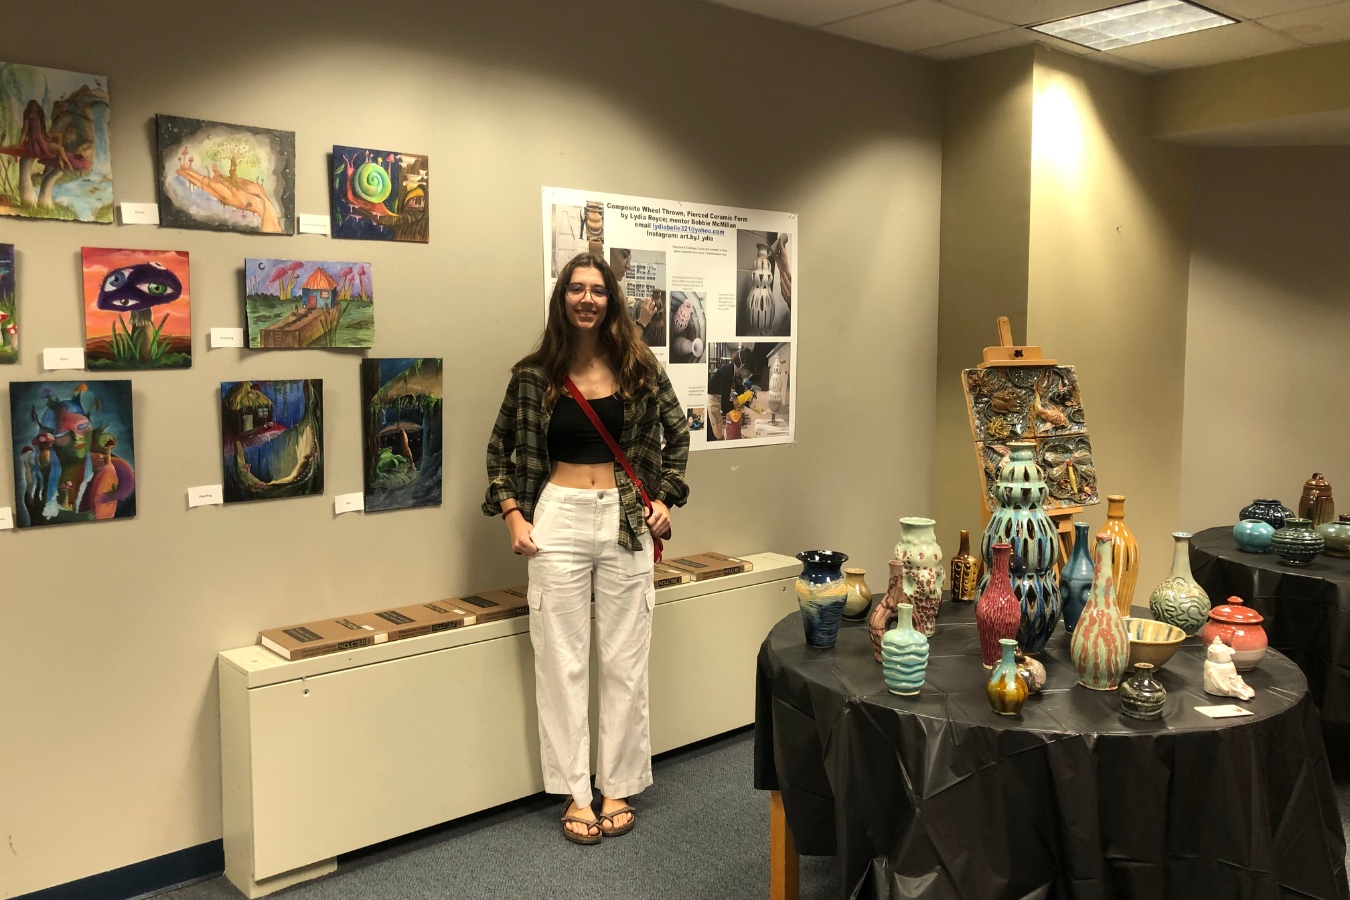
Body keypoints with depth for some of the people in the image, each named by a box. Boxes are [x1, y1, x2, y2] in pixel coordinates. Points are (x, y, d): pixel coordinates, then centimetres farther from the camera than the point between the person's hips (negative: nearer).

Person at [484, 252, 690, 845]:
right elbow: (500, 447, 9)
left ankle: (617, 786, 23)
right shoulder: (534, 375, 0)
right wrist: (511, 513, -1)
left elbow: (677, 431, 12)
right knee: (563, 661, 5)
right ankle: (575, 792, 19)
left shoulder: (638, 367, 1)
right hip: (559, 520, -1)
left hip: (626, 520, 1)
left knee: (624, 659, 7)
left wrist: (666, 497, 4)